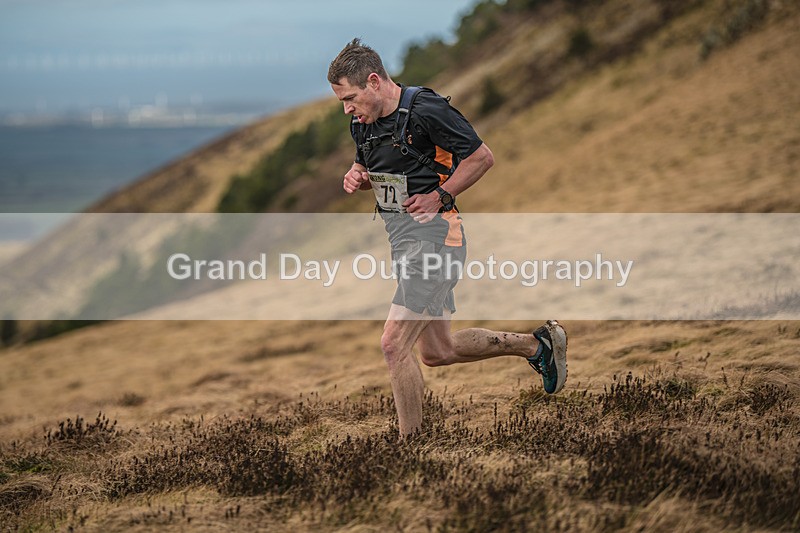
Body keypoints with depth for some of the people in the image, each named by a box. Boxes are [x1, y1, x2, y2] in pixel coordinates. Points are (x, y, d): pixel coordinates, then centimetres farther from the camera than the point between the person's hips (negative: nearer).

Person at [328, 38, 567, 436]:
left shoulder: (427, 111, -16)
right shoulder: (363, 124, 7)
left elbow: (482, 157, -10)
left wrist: (440, 196, -15)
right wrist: (356, 178, 2)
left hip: (433, 236, -9)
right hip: (402, 240, 9)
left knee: (394, 344, -16)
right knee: (437, 351, 16)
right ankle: (537, 344, 33)